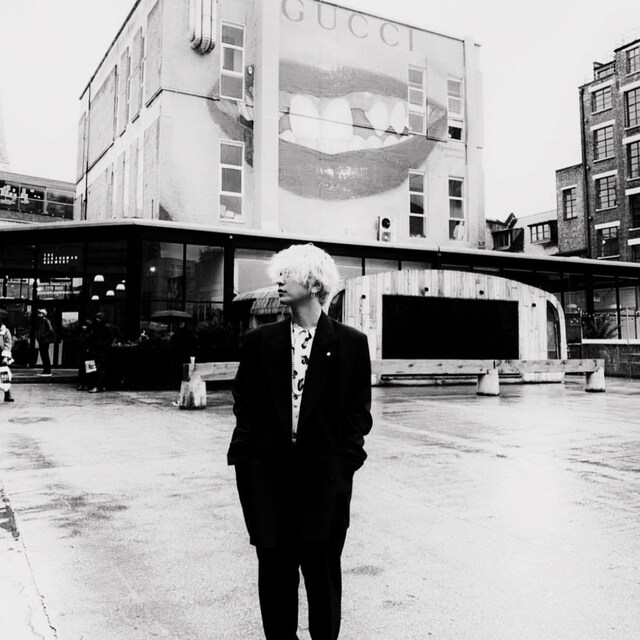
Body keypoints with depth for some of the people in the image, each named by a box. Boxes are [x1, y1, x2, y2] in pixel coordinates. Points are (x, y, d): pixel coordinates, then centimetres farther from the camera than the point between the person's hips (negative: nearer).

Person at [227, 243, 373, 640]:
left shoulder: (351, 343, -1)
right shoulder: (260, 340, 5)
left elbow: (359, 410, 1)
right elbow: (244, 399, 9)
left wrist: (346, 457, -5)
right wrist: (247, 450, 1)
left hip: (324, 472, -2)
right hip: (267, 472, 2)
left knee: (322, 567, 8)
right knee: (275, 567, 11)